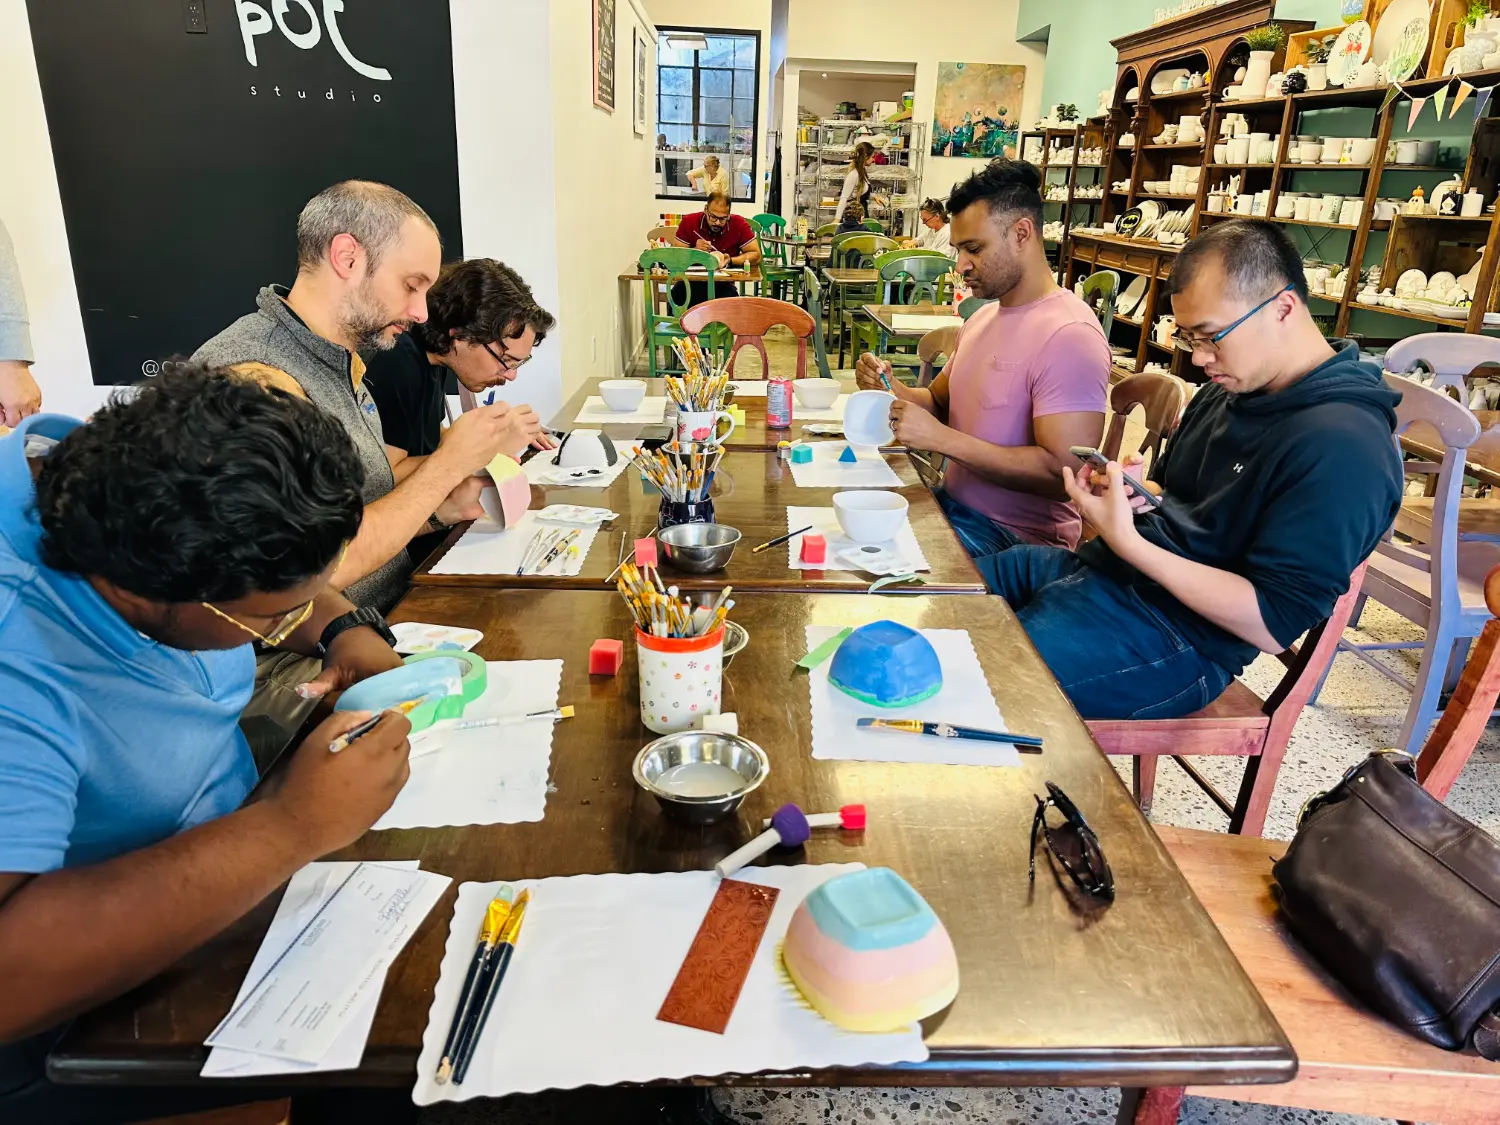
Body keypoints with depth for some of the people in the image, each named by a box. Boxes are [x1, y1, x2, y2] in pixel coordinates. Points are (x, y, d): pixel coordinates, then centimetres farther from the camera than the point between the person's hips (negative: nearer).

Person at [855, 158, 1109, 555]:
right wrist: (892, 389, -5)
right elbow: (940, 401, 17)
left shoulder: (1068, 335, -19)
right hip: (955, 504, 8)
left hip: (1016, 537, -8)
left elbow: (1064, 473, -25)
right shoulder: (983, 318, 11)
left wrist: (940, 438, -26)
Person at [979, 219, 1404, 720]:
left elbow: (1274, 625, -21)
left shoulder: (1344, 449, -20)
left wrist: (1128, 542, -25)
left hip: (1177, 636, -9)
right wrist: (1129, 491, -3)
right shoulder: (1229, 389, 9)